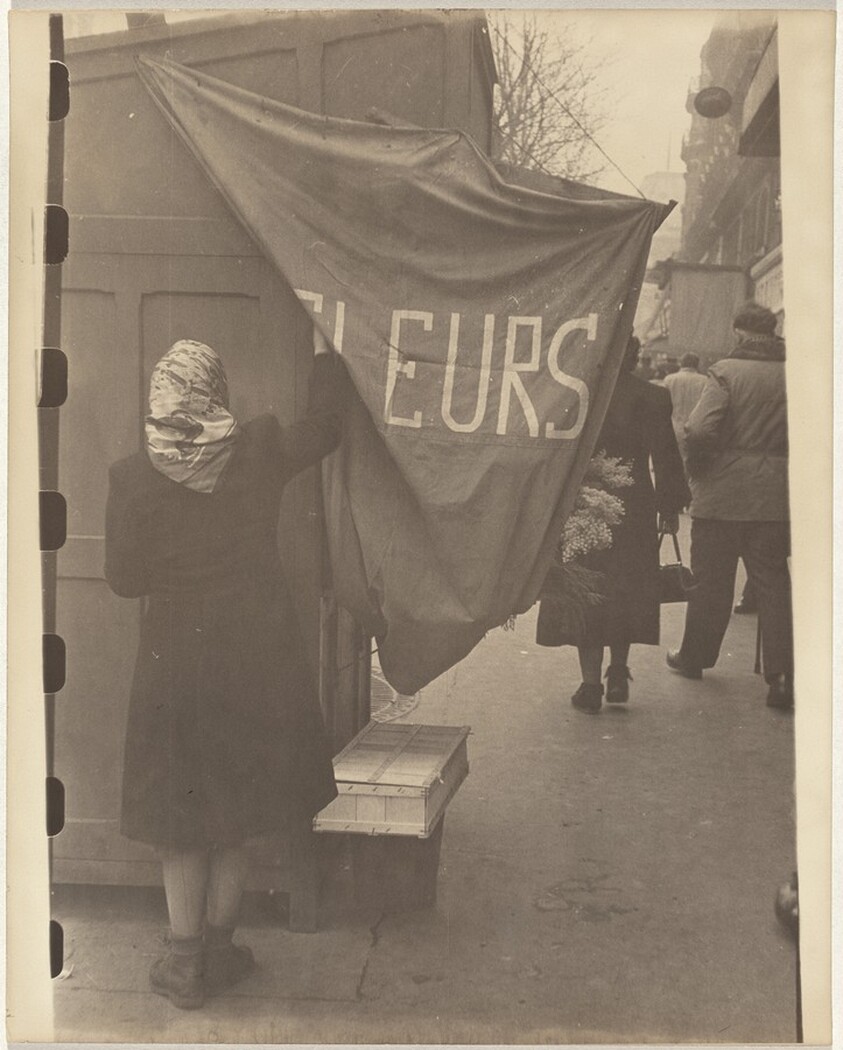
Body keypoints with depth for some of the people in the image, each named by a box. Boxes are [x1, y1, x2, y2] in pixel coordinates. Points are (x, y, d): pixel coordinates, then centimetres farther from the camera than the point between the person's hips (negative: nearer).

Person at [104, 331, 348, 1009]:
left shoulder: (133, 477, -11)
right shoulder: (260, 452, -8)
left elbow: (124, 579, -7)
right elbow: (325, 427, 9)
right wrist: (323, 355, 21)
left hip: (174, 661, -1)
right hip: (257, 662, 1)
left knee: (180, 822, 14)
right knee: (236, 821, 16)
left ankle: (186, 963, 20)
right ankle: (219, 952, 26)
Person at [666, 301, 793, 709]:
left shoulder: (726, 371, -11)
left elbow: (699, 429, -19)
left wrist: (696, 469, -2)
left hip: (722, 494, -2)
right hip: (776, 499, 2)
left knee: (710, 581, 13)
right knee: (774, 583, 6)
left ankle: (695, 656, 29)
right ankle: (782, 675, 0)